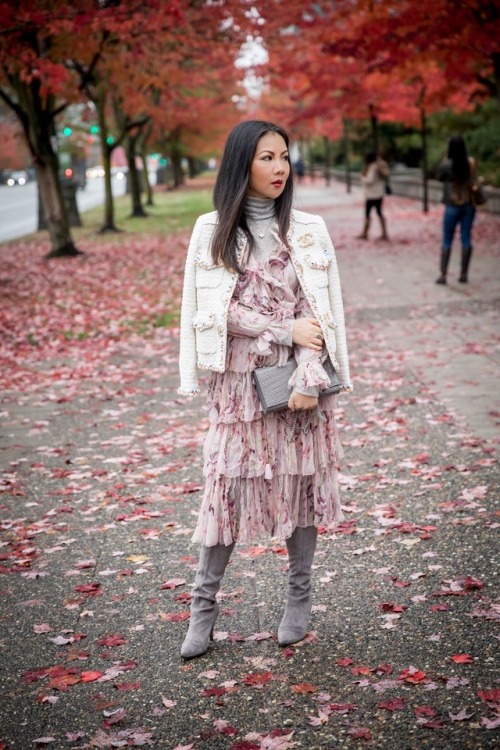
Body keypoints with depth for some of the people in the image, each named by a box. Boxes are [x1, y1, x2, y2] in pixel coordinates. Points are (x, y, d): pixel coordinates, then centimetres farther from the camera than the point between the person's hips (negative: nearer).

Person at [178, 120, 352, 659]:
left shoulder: (307, 231, 1)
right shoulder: (213, 231, 0)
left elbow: (321, 311, -4)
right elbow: (216, 309, -6)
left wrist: (309, 378, -16)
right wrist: (286, 331, -13)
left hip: (297, 377, 1)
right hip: (238, 379, -1)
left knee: (301, 479, 5)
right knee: (227, 483, 1)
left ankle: (299, 595, 21)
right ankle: (204, 604, 12)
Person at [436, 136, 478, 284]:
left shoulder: (447, 164, -14)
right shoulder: (471, 162, -4)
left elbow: (440, 178, 4)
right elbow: (474, 180, 7)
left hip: (453, 206, -3)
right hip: (469, 205, 3)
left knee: (447, 241, 4)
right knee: (466, 239, 7)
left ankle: (443, 274, 2)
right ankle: (464, 274, 10)